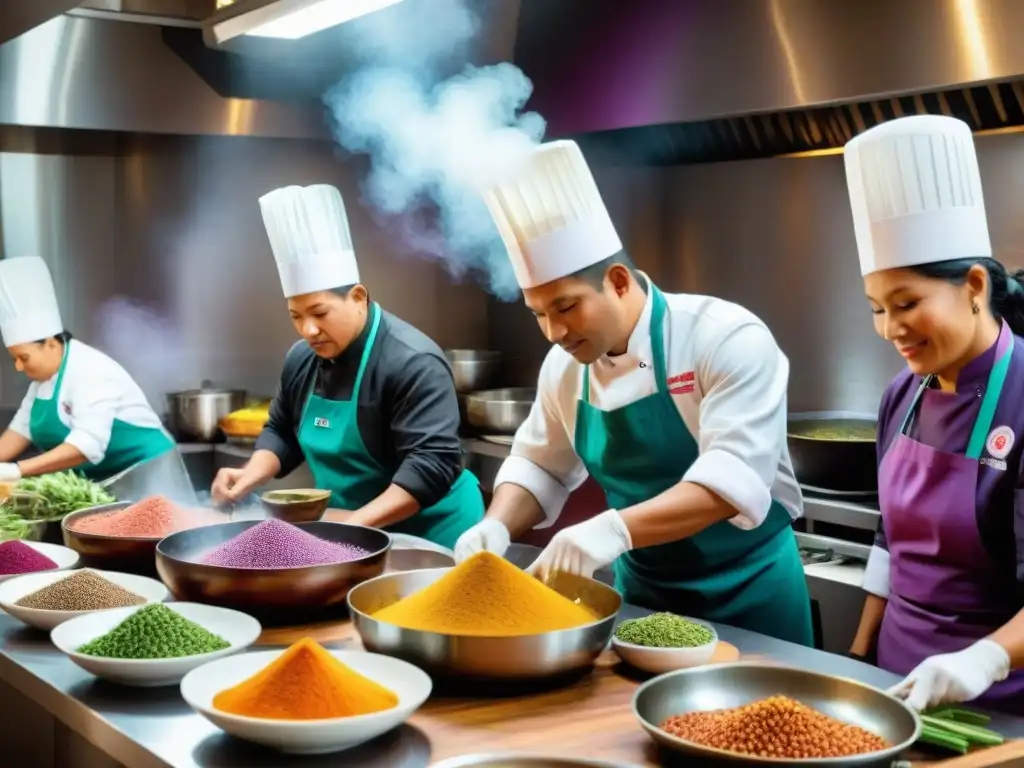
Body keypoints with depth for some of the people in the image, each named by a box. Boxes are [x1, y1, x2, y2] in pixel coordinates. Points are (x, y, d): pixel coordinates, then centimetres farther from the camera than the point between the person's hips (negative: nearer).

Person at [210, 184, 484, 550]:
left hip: (426, 535, -7)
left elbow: (434, 463, -29)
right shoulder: (301, 359, 2)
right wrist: (251, 475, -3)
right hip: (344, 529, 7)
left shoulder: (412, 362, -23)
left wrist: (358, 524, -35)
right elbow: (283, 431, 16)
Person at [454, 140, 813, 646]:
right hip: (641, 592, 5)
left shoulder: (726, 338, -21)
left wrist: (614, 529, -45)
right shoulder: (565, 367, -2)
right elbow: (538, 467, 9)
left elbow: (735, 477, -31)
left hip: (746, 592, -5)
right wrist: (497, 526, -13)